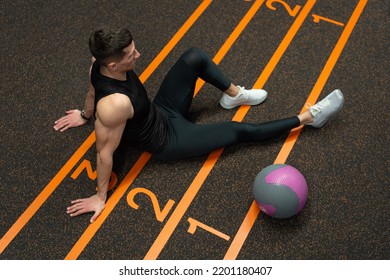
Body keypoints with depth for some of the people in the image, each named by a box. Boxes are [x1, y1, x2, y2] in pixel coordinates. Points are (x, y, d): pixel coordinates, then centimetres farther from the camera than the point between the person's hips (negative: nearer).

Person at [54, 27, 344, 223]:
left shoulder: (101, 64, -18)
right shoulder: (115, 104, -41)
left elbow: (92, 91, 4)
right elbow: (104, 152, -27)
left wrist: (86, 115, 26)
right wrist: (100, 197, -13)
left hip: (162, 109, 7)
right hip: (168, 140, -7)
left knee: (195, 57, -7)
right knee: (240, 131, -5)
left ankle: (234, 95, 17)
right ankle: (308, 117, 8)